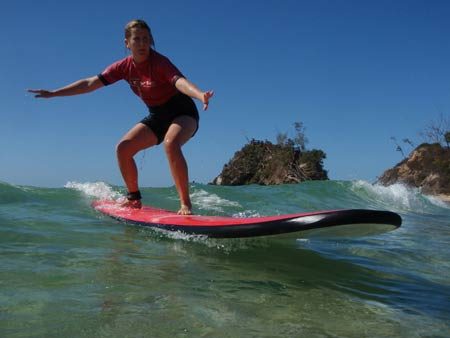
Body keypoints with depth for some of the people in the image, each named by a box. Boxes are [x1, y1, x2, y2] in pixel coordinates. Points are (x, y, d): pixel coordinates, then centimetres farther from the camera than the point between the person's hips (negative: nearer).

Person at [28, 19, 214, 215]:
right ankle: (134, 198, 11)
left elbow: (179, 81, -41)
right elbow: (90, 83, -1)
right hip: (157, 116, 7)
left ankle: (186, 204, -29)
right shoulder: (124, 67, -3)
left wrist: (201, 95, -63)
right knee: (123, 147, -5)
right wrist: (53, 93, -1)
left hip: (183, 111, -6)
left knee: (171, 144, -36)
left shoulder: (159, 62, -21)